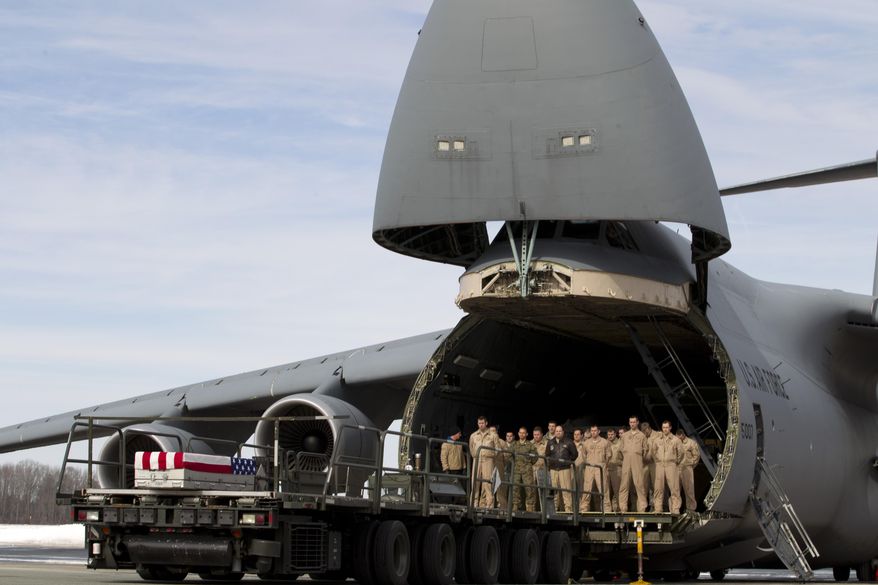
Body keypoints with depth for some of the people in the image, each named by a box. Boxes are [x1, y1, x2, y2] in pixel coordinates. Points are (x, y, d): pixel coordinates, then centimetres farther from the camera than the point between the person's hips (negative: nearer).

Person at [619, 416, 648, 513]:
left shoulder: (642, 435, 12)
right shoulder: (624, 435, 17)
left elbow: (645, 449, 12)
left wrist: (640, 457, 6)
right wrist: (623, 457, 9)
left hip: (637, 461, -2)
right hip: (626, 461, 2)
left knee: (639, 483, -9)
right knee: (624, 484, -2)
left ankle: (642, 507, -7)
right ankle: (622, 507, -2)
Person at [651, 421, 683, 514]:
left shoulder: (675, 440, 4)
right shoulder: (656, 440, 10)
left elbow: (680, 453, 12)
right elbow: (653, 452, 20)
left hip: (671, 465, -2)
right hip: (659, 465, 2)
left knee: (674, 488, -7)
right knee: (658, 488, 1)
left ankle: (675, 509, -5)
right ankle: (658, 509, 5)